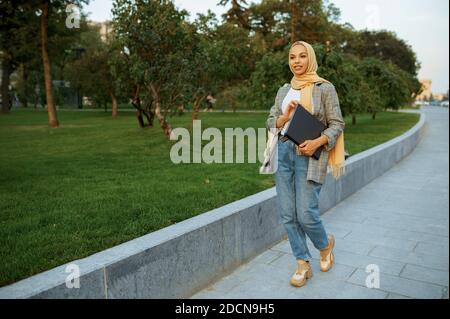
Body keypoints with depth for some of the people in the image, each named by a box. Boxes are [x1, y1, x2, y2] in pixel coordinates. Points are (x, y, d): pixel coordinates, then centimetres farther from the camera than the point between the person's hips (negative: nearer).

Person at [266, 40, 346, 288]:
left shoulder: (325, 88, -1)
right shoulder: (284, 90, 13)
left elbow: (337, 124, -3)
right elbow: (270, 123, 12)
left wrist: (317, 142, -19)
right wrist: (286, 117, -8)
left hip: (309, 155, -5)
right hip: (284, 152, 5)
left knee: (306, 214, -6)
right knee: (287, 214, 3)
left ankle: (325, 244, 28)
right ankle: (303, 265, 18)